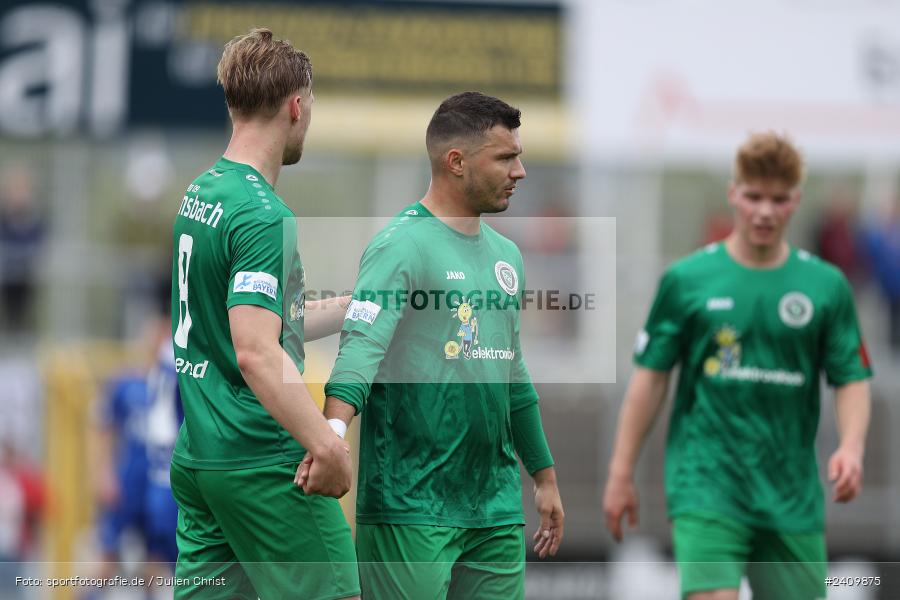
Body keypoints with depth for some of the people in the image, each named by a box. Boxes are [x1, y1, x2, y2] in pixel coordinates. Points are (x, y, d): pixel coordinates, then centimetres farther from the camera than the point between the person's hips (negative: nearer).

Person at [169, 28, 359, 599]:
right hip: (263, 461, -9)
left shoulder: (199, 193, 12)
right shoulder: (263, 214, -17)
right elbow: (256, 352, -27)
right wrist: (328, 444, -34)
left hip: (197, 459, 9)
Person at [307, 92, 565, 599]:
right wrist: (334, 429, -40)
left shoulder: (506, 254, 17)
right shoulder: (402, 246, -9)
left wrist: (545, 476, 26)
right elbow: (362, 343, -23)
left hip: (496, 503, 8)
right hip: (412, 502, -8)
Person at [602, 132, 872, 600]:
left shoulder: (827, 286, 6)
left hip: (792, 497, 3)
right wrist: (621, 473, 3)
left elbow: (852, 379, 7)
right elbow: (650, 375, 5)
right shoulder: (687, 280, 2)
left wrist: (851, 447, -13)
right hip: (706, 485, -3)